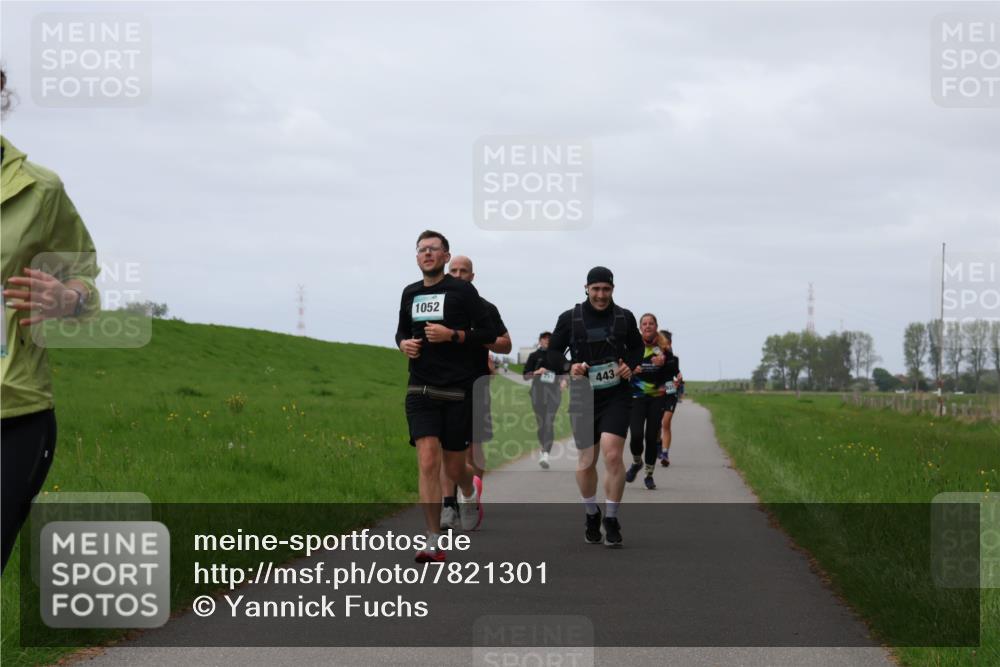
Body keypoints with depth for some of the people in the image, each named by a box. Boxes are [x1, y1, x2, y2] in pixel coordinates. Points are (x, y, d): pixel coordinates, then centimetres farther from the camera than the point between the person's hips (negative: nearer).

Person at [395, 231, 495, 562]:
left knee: (454, 467, 6)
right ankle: (434, 543, -10)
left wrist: (452, 335, -16)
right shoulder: (410, 293, 11)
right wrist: (404, 343, 3)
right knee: (428, 463, -11)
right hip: (420, 390, 3)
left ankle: (470, 492, 45)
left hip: (457, 390, -3)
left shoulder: (462, 291, -3)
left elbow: (488, 333, -4)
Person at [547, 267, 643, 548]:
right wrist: (569, 367, -13)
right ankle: (592, 515, 31)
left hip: (617, 397, -1)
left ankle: (611, 520, -3)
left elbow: (636, 347, 19)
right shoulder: (570, 319, 1)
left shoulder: (625, 318, 5)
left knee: (612, 455, -16)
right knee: (587, 461, 6)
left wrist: (630, 365, -2)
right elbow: (553, 352, 7)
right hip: (583, 397, 1)